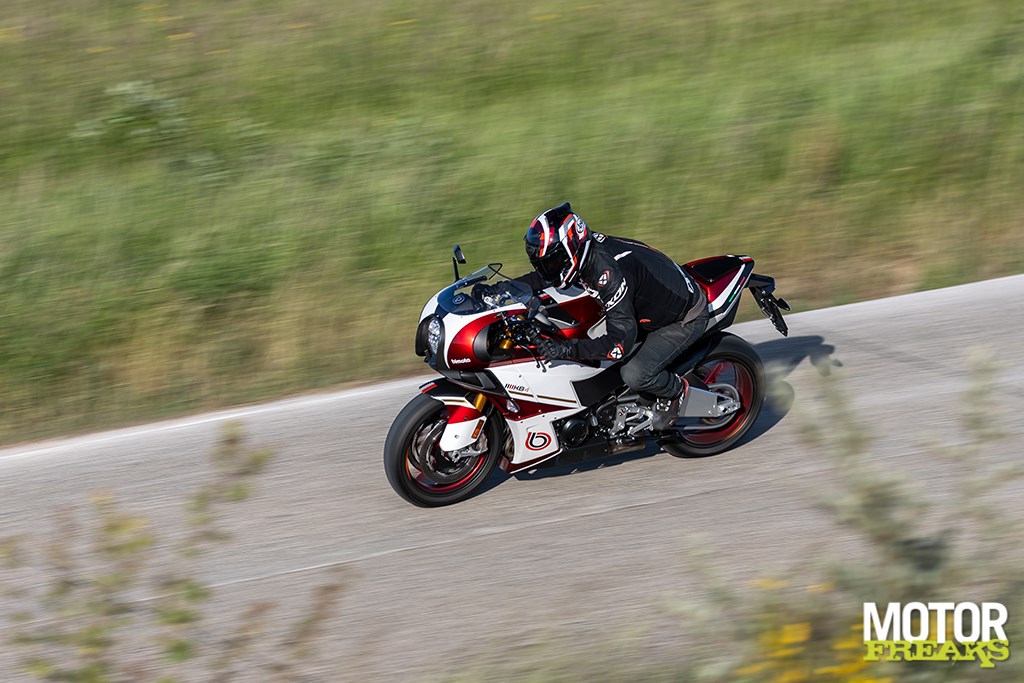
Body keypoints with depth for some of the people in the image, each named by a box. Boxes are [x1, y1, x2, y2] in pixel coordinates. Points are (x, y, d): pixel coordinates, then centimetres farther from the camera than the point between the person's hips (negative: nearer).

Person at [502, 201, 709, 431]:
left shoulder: (608, 272, -36)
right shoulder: (585, 249, -9)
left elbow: (621, 342, -38)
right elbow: (542, 278, 8)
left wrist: (566, 350, -43)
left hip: (685, 317, -9)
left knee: (634, 375, -25)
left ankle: (676, 389, 7)